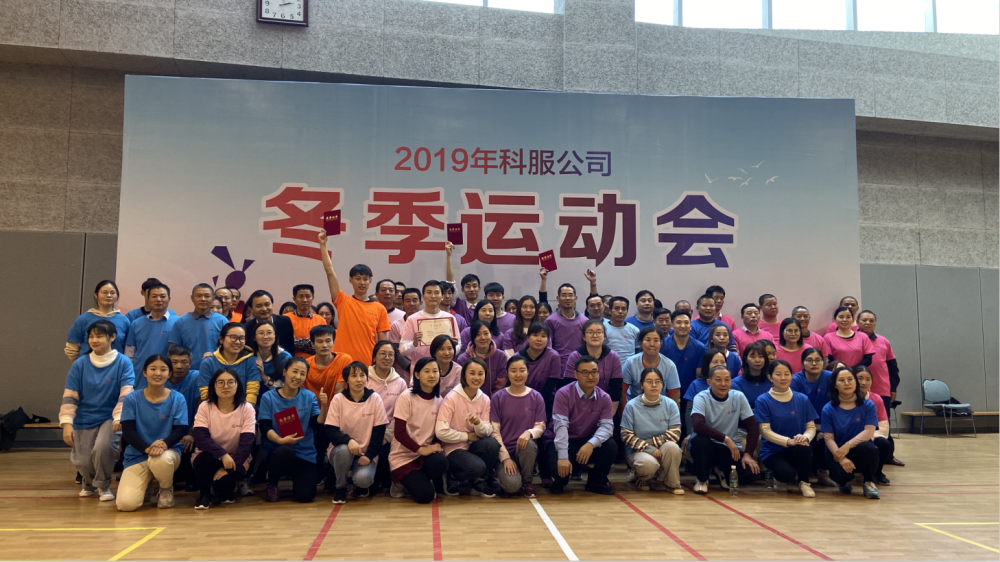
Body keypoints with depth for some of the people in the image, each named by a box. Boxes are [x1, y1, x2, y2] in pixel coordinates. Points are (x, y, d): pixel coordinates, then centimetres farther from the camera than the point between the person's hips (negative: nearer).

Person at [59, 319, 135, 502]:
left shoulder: (123, 362, -7)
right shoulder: (80, 364, -1)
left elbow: (126, 394, -13)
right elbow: (69, 396, -1)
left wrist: (119, 417, -26)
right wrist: (67, 423, -10)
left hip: (109, 418, -2)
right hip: (84, 420, 3)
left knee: (102, 447, -28)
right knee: (82, 461, -6)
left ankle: (103, 485, 3)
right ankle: (89, 483, 34)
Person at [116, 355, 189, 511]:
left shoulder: (178, 399, -1)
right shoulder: (132, 399, -1)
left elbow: (180, 430, -6)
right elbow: (128, 431, -8)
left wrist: (164, 443, -28)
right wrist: (147, 448, -26)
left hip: (169, 451, 0)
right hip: (137, 455, 1)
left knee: (162, 459, -40)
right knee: (126, 503, -21)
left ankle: (167, 490, -4)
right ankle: (145, 484, 18)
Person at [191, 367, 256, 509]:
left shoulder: (247, 408, -11)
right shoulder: (204, 407, -9)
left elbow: (246, 443, -17)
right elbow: (201, 438, -20)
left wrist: (230, 467, -27)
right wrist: (222, 454, -35)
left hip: (235, 460, -1)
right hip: (210, 457, 1)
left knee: (222, 481, -31)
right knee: (204, 458, -34)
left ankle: (227, 492, 10)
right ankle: (204, 493, -3)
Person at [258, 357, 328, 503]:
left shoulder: (309, 397, 2)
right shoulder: (268, 398, -2)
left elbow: (318, 426, -4)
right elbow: (265, 428, -9)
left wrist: (323, 407, -21)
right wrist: (281, 440, -28)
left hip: (305, 454, 1)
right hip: (277, 451, -1)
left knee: (305, 495, -16)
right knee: (285, 451, -37)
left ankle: (297, 477, 23)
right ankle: (272, 484, -4)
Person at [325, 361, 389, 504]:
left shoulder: (375, 398, -6)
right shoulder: (338, 399, -7)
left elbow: (379, 432, -4)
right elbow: (330, 432, -12)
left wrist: (369, 455, -15)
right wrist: (348, 440, -31)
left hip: (366, 454, 0)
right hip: (341, 449, 0)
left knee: (363, 479, -29)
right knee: (344, 450, -35)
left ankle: (360, 486, 11)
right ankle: (341, 487, -6)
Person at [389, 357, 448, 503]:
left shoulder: (439, 400, 3)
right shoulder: (406, 398, -12)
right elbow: (399, 433, -15)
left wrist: (436, 445, -12)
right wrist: (421, 450, -21)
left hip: (426, 454, 4)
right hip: (403, 457, -4)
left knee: (441, 462, -30)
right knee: (424, 495, -22)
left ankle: (418, 480, 3)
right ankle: (402, 481, 12)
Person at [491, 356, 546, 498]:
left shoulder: (536, 397, 3)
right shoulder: (498, 397, 0)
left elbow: (540, 426, 2)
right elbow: (494, 430, -3)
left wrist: (529, 432, -23)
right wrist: (505, 457, -12)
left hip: (527, 450, 2)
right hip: (504, 450, -2)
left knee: (528, 443, -35)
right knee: (511, 485, -29)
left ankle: (527, 482, -8)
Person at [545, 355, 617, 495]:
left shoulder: (604, 398, -4)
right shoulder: (564, 394, -16)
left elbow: (606, 425, -15)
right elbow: (561, 425, -25)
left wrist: (591, 444, -35)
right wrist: (563, 457, -35)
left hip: (587, 443, 4)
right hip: (562, 442, -3)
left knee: (611, 446, -25)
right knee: (559, 466, -33)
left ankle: (596, 482, 4)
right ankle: (560, 481, 9)